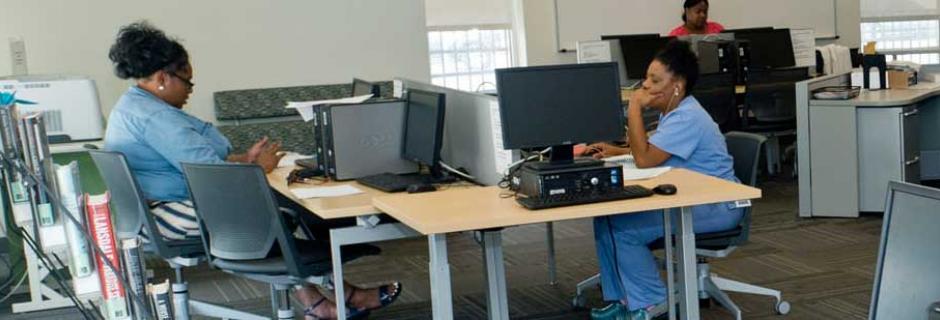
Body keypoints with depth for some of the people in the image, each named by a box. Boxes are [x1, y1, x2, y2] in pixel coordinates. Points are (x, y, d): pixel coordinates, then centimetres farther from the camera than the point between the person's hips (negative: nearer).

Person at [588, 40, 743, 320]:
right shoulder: (674, 111, 10)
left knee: (625, 229, -21)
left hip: (716, 205, -10)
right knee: (607, 216, -1)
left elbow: (644, 160, -27)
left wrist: (634, 108, -22)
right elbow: (651, 152, 23)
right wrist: (616, 151, 7)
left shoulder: (686, 118, -22)